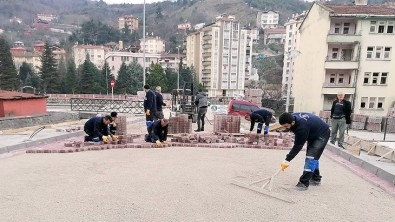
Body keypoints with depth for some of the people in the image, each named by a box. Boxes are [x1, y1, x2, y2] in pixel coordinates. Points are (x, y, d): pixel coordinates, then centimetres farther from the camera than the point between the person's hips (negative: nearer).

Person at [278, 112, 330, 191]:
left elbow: (298, 146, -33)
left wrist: (288, 159, -32)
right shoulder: (293, 117, -17)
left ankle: (304, 183, -15)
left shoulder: (302, 127, -41)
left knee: (311, 157, -18)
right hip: (313, 133, 10)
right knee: (312, 156, 16)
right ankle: (316, 179, 31)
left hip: (322, 134, -9)